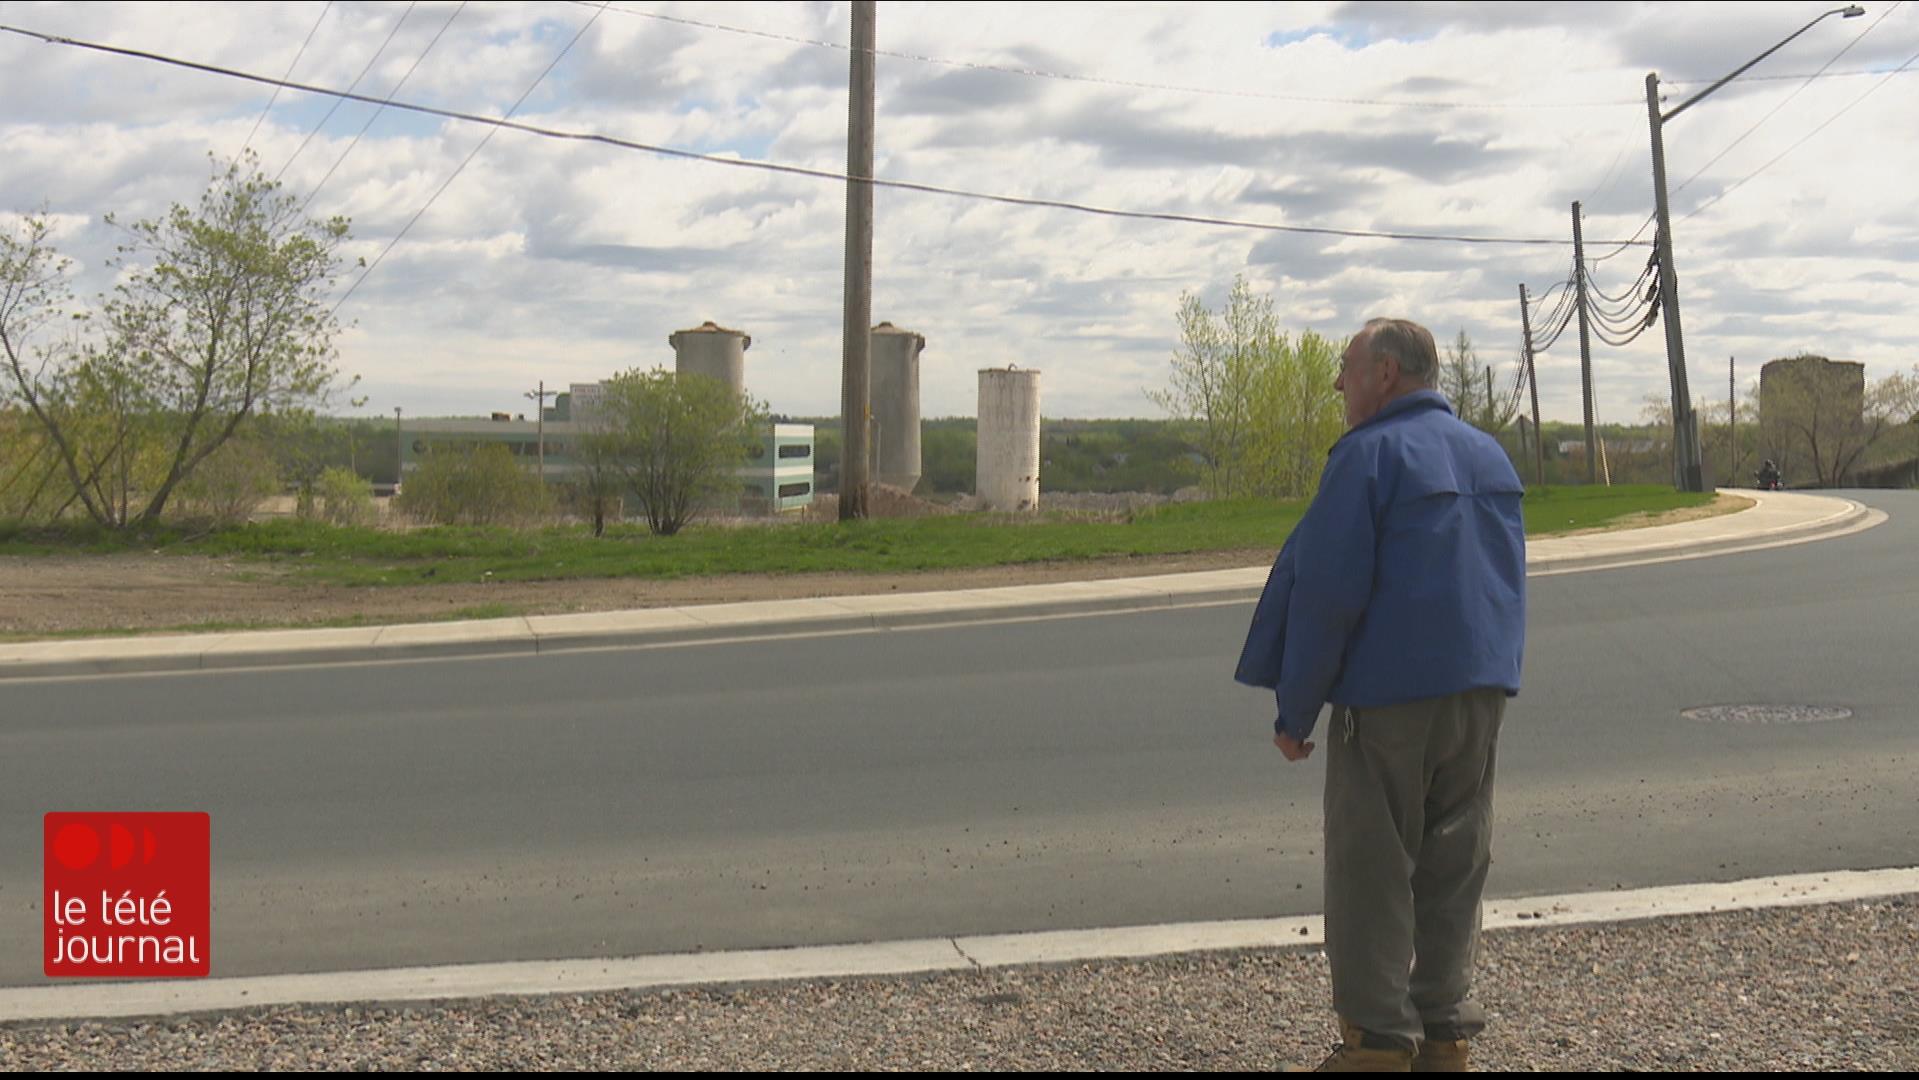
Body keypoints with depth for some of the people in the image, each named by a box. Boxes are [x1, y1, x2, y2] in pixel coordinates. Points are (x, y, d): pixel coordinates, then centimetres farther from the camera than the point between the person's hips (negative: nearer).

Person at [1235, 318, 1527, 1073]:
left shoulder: (1368, 453, -10)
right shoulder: (1492, 457, 15)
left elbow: (1327, 592, -14)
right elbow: (1508, 589, 19)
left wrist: (1294, 710, -9)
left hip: (1388, 698, -7)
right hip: (1483, 693, 7)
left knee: (1370, 870, 0)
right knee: (1454, 866, 12)